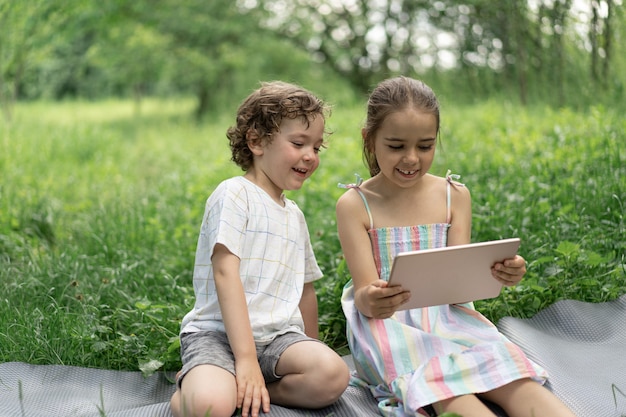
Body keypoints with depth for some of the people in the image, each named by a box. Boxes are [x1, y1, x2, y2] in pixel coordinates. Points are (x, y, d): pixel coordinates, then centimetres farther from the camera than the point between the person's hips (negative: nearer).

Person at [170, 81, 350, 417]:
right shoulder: (234, 194, -5)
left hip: (277, 337, 6)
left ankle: (244, 389, -8)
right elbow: (225, 273, -16)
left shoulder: (294, 215, 19)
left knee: (334, 375, -25)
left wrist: (312, 351, 25)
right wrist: (246, 358, -23)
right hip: (217, 333, -6)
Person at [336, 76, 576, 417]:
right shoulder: (355, 204, -2)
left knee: (511, 372, -27)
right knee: (436, 379, -36)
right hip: (387, 324, -3)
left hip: (446, 316, 3)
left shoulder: (454, 196, 7)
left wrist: (497, 274, -22)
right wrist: (370, 300, -34)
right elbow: (364, 296, -8)